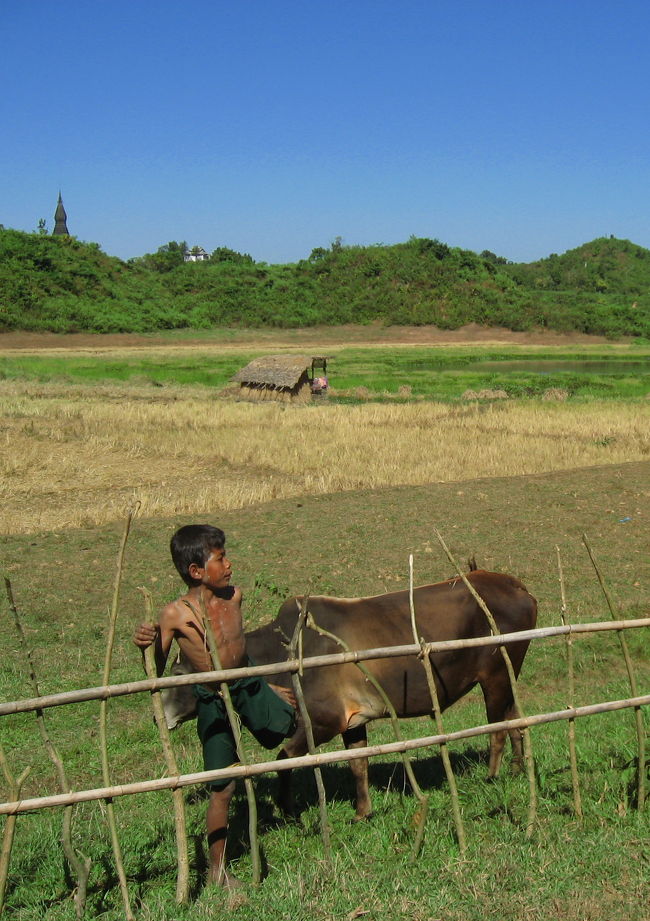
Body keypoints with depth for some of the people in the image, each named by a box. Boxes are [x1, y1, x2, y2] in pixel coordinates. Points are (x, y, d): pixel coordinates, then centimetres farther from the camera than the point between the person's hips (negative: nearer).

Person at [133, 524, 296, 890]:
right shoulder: (175, 615, -22)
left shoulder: (234, 596, -6)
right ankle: (217, 868, 20)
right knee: (223, 788, 1)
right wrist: (145, 646, -34)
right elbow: (155, 672, -14)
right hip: (215, 703, -4)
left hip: (250, 686, 5)